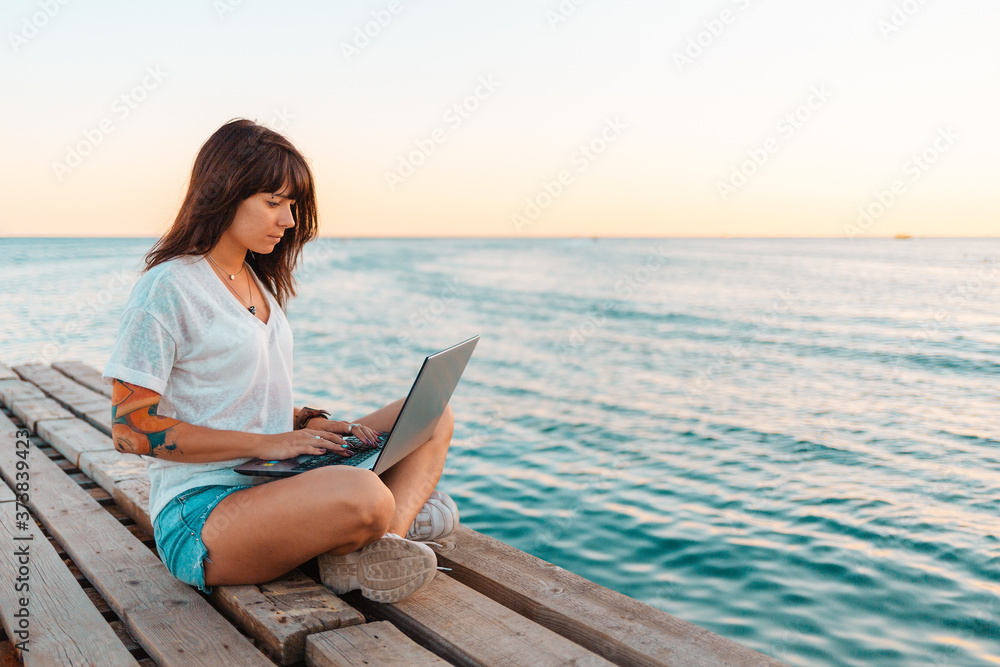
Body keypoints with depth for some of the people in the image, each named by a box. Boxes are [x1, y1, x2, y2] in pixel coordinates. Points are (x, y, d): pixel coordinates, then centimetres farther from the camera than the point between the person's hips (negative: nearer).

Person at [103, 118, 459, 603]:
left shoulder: (259, 283, 16)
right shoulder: (165, 290, -10)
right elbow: (129, 428, -14)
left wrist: (308, 424, 1)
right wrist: (265, 443, -17)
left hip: (272, 484, 9)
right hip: (200, 516, -9)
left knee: (434, 416, -2)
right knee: (362, 496, -39)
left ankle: (384, 540, -23)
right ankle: (401, 513, -7)